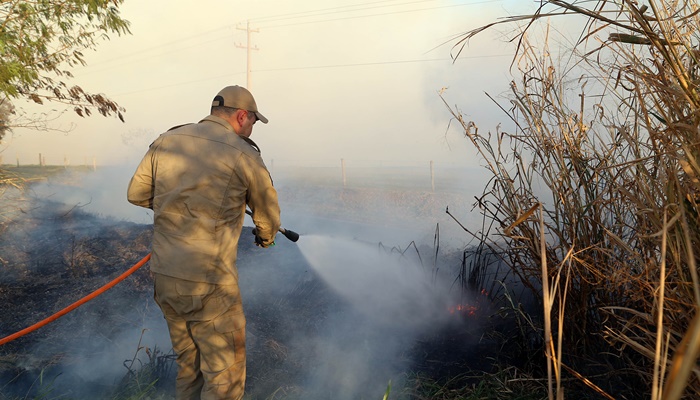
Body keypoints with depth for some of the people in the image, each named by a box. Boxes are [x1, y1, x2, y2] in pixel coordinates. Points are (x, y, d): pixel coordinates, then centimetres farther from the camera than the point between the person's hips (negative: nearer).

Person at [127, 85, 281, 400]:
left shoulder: (166, 141, 5)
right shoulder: (243, 154, -8)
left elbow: (136, 193, 15)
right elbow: (268, 211, 7)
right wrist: (266, 237, 28)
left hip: (163, 277, 6)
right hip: (209, 285, -6)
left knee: (188, 362, 23)